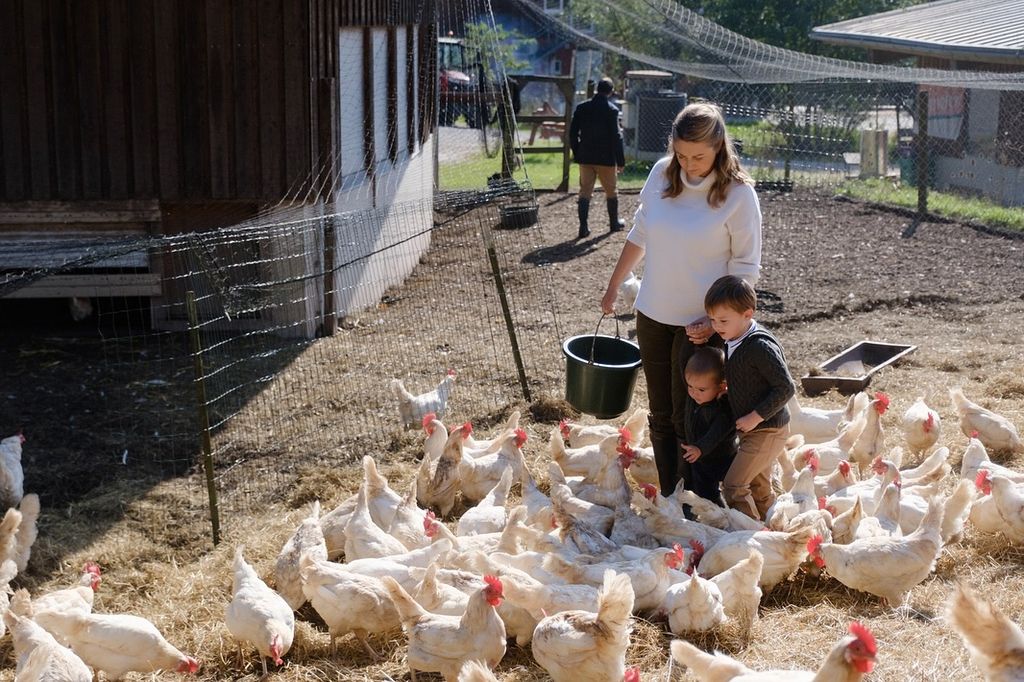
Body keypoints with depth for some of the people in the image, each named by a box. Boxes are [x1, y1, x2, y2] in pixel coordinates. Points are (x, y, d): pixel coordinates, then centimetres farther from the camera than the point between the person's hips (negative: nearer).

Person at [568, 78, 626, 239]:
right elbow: (616, 137, -12)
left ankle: (583, 227, -5)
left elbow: (572, 133, 4)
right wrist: (621, 161, -6)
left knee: (585, 191, 4)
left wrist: (576, 154, 14)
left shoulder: (581, 107, 1)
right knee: (611, 191, 14)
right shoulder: (611, 110, -11)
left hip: (585, 157, 3)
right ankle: (614, 222, 27)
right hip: (606, 158, -3)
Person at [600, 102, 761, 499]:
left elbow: (744, 267, -9)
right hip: (653, 314, 5)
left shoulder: (738, 194, -15)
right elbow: (639, 235, 11)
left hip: (700, 322, -5)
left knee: (688, 418, 1)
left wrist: (714, 321, -17)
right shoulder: (662, 173, -3)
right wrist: (613, 287, 16)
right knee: (660, 415, 12)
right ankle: (666, 499, 23)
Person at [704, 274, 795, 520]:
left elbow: (786, 388, -26)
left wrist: (756, 417, -24)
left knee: (733, 485, -9)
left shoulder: (760, 347, -26)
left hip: (767, 430, -10)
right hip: (752, 428, 10)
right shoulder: (733, 340, 3)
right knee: (758, 486, 22)